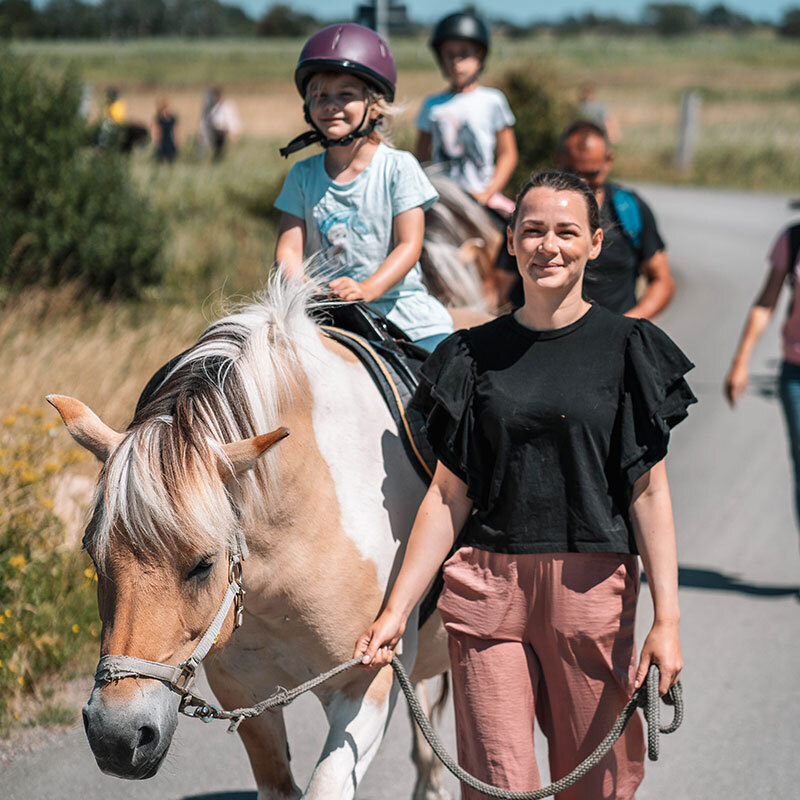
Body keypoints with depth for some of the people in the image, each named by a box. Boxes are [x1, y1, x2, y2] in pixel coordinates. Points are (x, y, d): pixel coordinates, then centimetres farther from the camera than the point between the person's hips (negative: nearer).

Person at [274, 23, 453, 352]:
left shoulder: (398, 167, -1)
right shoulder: (303, 175, 7)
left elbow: (409, 246, -7)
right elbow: (288, 251, 2)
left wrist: (367, 289, -24)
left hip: (405, 318, -2)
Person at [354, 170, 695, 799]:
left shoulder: (626, 348, 2)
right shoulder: (476, 353, 7)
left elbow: (648, 492, -2)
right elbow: (449, 496, 6)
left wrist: (666, 619, -9)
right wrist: (396, 611, 0)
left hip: (593, 589, -1)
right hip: (487, 589, 1)